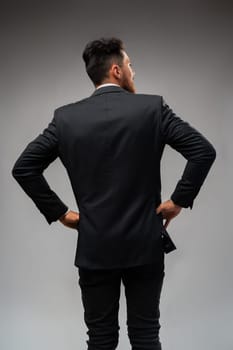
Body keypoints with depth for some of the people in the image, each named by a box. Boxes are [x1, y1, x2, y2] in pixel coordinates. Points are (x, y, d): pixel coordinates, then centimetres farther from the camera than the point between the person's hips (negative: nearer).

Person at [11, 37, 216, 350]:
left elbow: (23, 168, -3)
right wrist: (179, 200, -3)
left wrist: (59, 212, 3)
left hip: (94, 247, 1)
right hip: (145, 243, -1)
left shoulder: (66, 116, -2)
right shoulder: (153, 107, -6)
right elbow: (203, 151, -12)